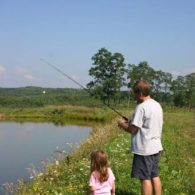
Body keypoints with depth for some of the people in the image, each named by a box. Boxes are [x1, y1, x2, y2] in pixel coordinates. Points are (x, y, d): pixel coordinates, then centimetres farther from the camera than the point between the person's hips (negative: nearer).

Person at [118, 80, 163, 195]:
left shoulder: (141, 107, -18)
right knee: (155, 175, 16)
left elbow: (132, 130, -18)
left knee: (145, 178, 0)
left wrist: (122, 124, 1)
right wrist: (130, 123, 14)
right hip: (156, 147, 8)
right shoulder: (157, 105, 9)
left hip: (144, 149, -8)